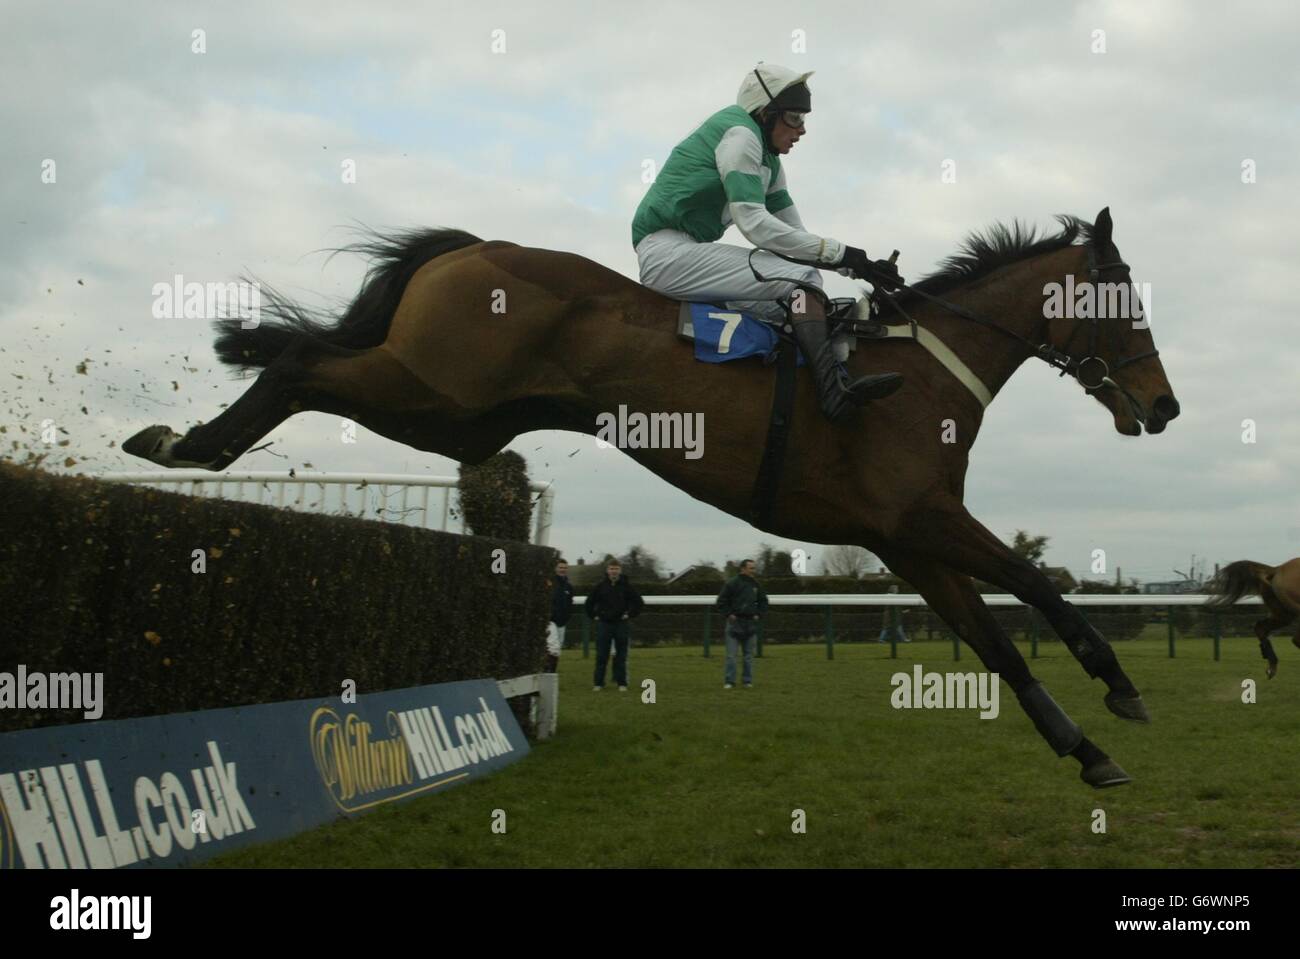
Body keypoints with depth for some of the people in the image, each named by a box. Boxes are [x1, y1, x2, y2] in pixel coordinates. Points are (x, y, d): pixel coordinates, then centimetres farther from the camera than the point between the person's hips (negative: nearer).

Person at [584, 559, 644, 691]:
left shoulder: (626, 586, -1)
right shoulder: (600, 586, 1)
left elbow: (639, 602, 4)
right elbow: (589, 602, 13)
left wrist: (630, 615, -1)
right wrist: (594, 615, 6)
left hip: (620, 624, -1)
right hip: (604, 624, 1)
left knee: (621, 656, 3)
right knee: (601, 655, 1)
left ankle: (622, 683, 8)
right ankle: (599, 683, 6)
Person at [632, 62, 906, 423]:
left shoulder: (769, 162, 19)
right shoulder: (739, 132, -10)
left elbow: (795, 233, 16)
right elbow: (754, 224, -21)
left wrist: (859, 265, 1)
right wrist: (842, 254, -22)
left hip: (688, 252, 10)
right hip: (665, 251, -10)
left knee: (799, 303, 2)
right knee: (800, 279, -21)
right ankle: (834, 386, -37)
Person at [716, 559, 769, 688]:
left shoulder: (755, 585, 9)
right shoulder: (732, 583, -6)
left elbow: (763, 601, 22)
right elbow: (722, 601, -3)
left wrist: (758, 614, 10)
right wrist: (728, 614, -9)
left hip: (751, 623, 5)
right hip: (735, 622, -5)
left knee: (749, 654, 7)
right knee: (731, 654, -5)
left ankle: (748, 681, 14)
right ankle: (729, 681, -1)